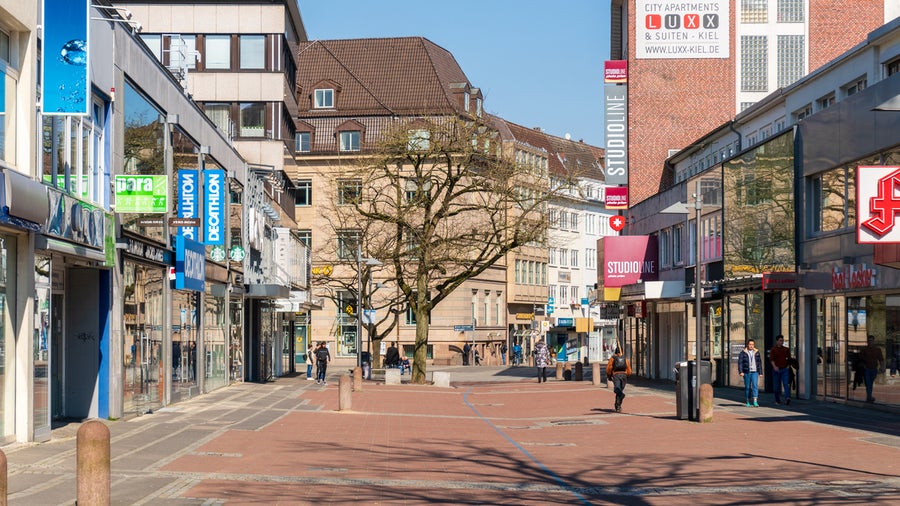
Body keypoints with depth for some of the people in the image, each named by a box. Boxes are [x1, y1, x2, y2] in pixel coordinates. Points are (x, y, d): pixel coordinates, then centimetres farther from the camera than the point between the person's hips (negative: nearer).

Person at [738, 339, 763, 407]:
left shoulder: (756, 352, 9)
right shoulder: (743, 352, 0)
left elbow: (759, 363, 13)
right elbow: (740, 362, -3)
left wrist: (760, 372, 10)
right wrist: (741, 371, -13)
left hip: (755, 372, 1)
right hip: (747, 372, -1)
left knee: (755, 385, -12)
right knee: (747, 387, 5)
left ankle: (755, 402, -17)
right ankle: (748, 401, 17)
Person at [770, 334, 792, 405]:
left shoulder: (786, 349, 10)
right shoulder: (773, 350, 0)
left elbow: (789, 358, 20)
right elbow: (771, 359, -11)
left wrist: (788, 365, 7)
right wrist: (774, 366, -26)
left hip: (785, 369, 1)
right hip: (776, 370, -1)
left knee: (786, 384, -14)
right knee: (777, 386, 5)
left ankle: (787, 398, -28)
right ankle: (777, 400, 17)